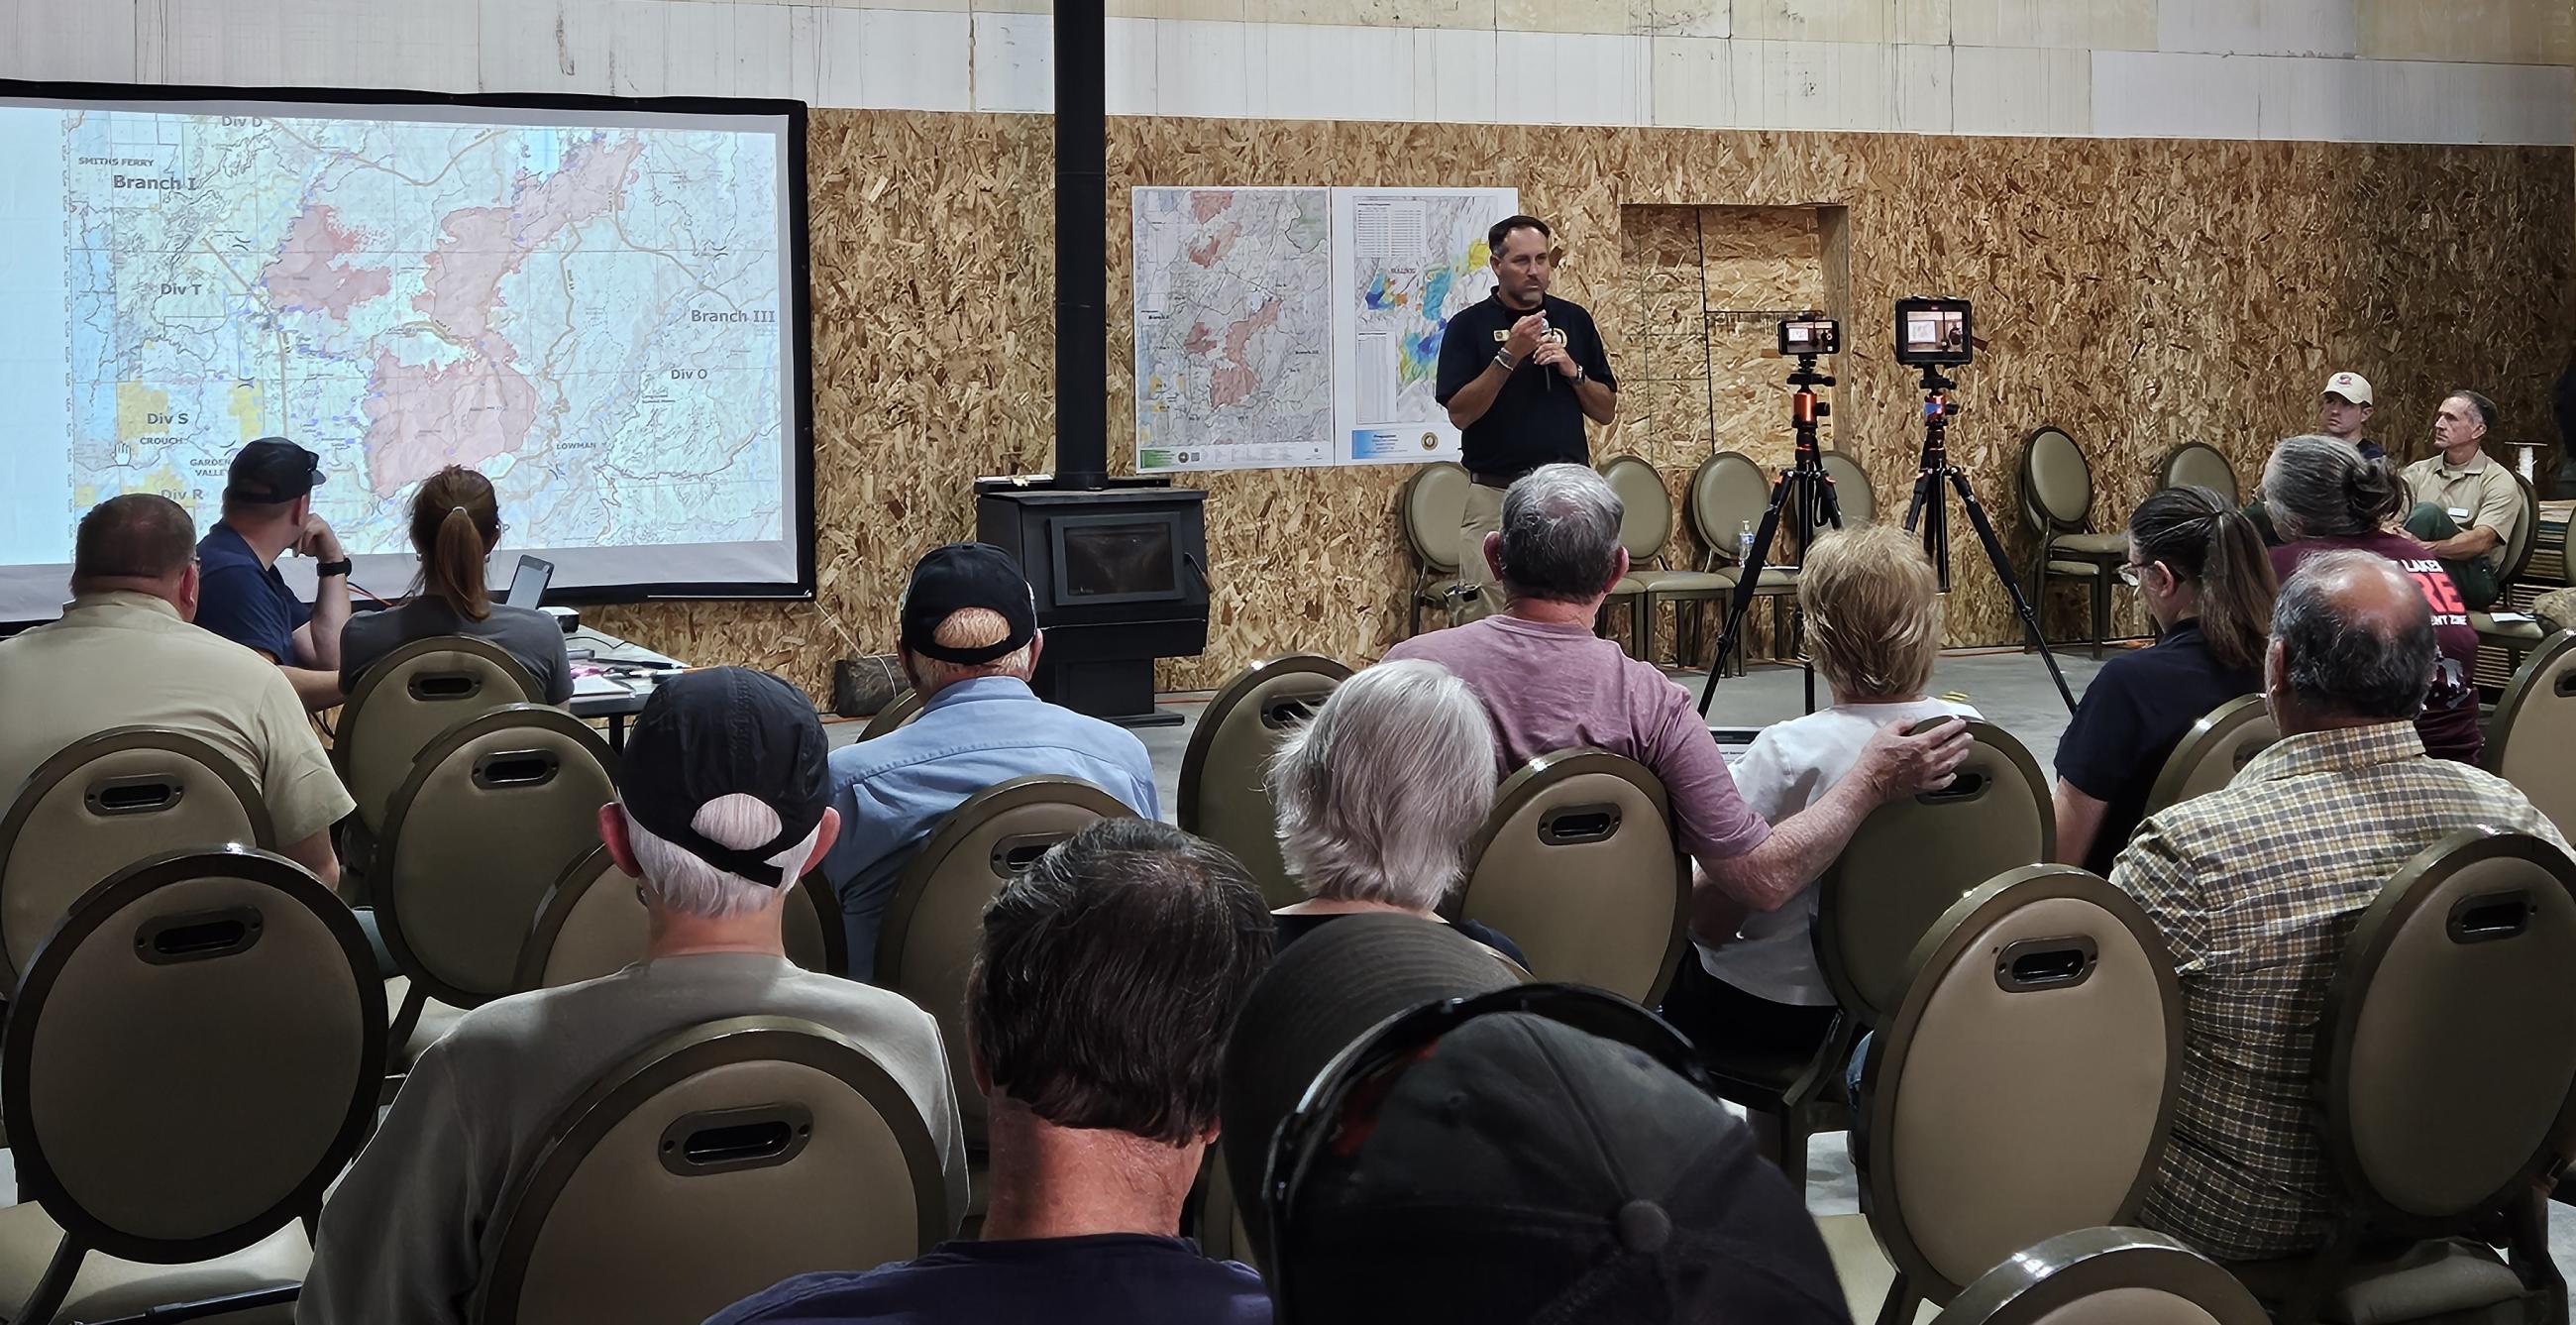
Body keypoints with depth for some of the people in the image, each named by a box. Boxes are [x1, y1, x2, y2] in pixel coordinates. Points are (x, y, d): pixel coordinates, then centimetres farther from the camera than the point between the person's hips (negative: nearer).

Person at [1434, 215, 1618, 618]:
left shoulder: (1574, 320, 10)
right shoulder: (1469, 326, 0)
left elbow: (1606, 411, 10)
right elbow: (1459, 413, -10)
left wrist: (1572, 370, -7)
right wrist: (1509, 356, -18)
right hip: (1496, 495, -3)